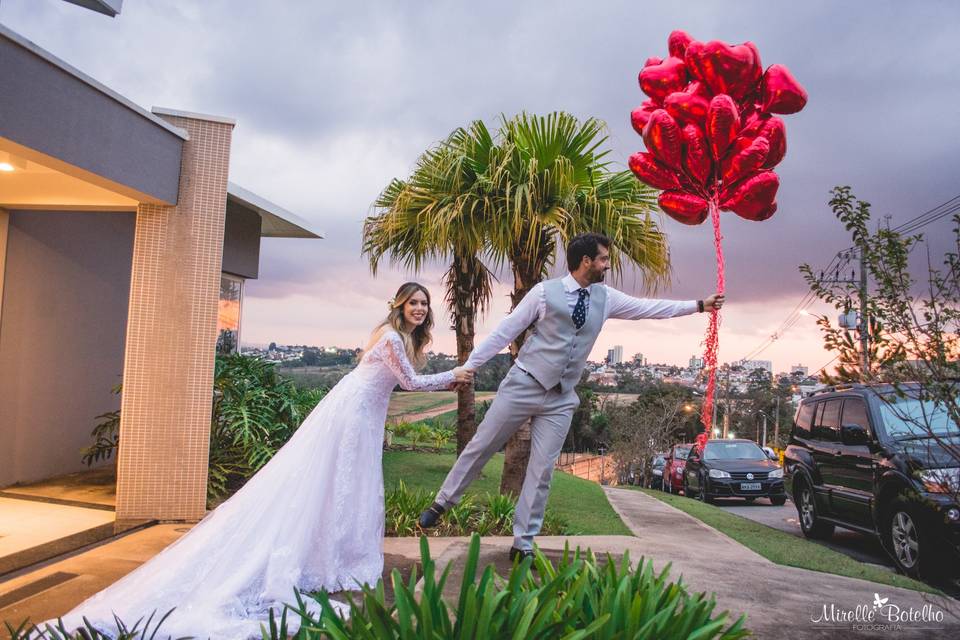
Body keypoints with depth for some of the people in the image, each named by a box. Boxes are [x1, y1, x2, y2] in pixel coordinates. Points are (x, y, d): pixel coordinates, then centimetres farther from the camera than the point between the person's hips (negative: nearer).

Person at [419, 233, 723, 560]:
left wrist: (699, 304, 8)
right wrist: (469, 365, -7)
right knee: (481, 446, 5)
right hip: (522, 385, -4)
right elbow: (505, 331, -7)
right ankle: (442, 503, 26)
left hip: (560, 399, 4)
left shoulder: (605, 298, 5)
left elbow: (648, 307, 10)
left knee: (542, 471, 4)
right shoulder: (545, 292, -9)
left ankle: (523, 544, 15)